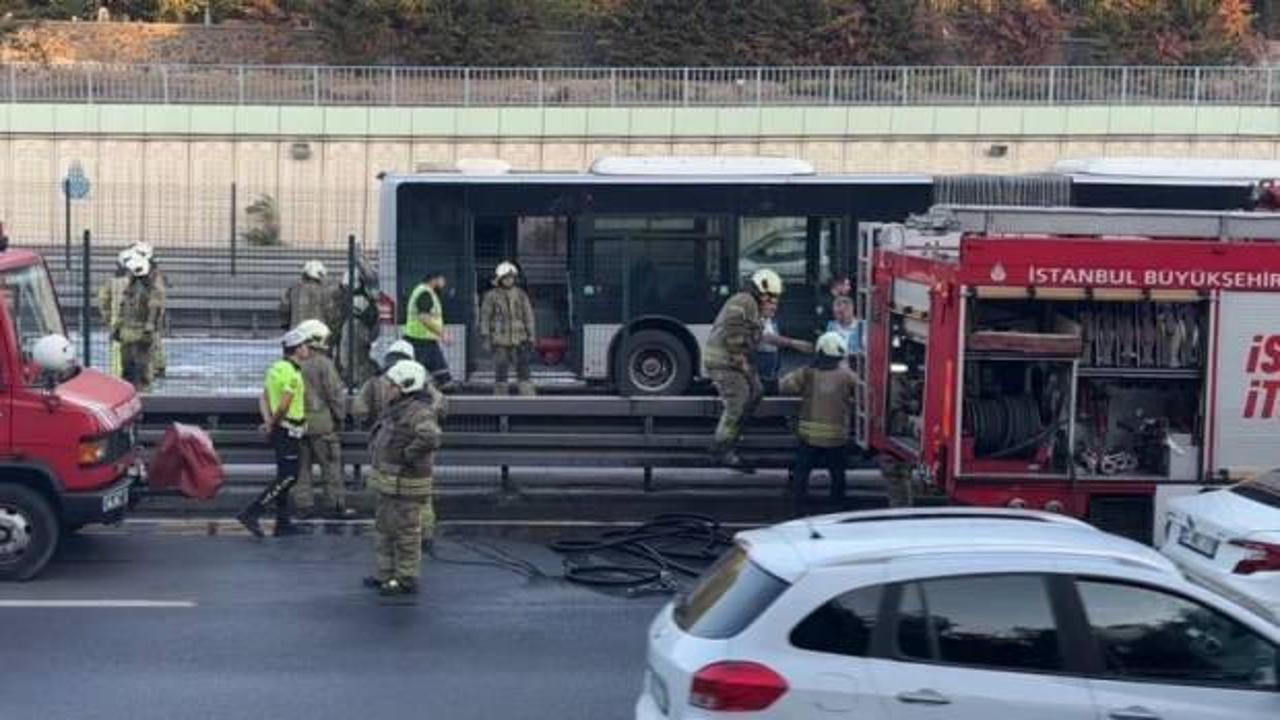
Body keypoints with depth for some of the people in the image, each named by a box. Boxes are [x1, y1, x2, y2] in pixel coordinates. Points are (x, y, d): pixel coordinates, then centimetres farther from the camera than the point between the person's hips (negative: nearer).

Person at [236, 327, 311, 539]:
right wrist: (273, 424, -8)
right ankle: (251, 513, -11)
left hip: (279, 429, 10)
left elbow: (264, 398, 12)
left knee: (285, 476, 14)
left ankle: (283, 523, 18)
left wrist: (268, 421, 0)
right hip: (287, 430, -10)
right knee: (288, 476, -8)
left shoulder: (278, 368, 13)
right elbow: (284, 406, -24)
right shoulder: (292, 374, -18)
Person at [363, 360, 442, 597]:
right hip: (388, 484, 11)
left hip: (405, 486, -11)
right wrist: (376, 449, 19)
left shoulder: (419, 413, -21)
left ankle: (406, 579, 7)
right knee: (385, 531, 19)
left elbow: (430, 438, -40)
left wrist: (408, 455, -28)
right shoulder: (397, 409, 13)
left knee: (405, 533, -1)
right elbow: (384, 437, 34)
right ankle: (385, 573, 30)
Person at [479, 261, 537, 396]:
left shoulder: (521, 294, 2)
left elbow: (528, 316, 4)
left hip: (519, 340, 1)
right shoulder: (491, 296, -4)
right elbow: (485, 318, -2)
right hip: (500, 341, -1)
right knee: (501, 374, 0)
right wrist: (486, 340, -8)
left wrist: (531, 338, -1)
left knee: (524, 372, -5)